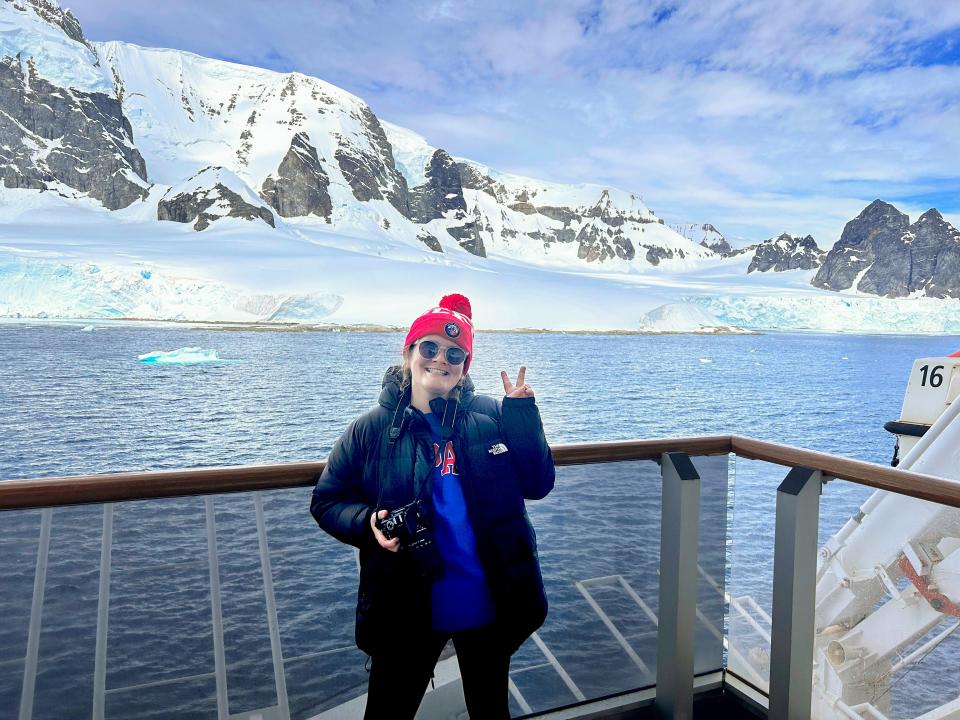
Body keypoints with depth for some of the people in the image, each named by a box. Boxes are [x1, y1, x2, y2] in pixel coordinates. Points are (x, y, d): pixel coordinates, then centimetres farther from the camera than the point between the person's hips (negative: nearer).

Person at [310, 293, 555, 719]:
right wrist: (368, 522, -19)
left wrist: (523, 413, -16)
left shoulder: (492, 416, -4)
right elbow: (326, 500, 1)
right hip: (407, 612, -1)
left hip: (490, 604, 2)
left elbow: (538, 485, -5)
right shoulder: (373, 430, -6)